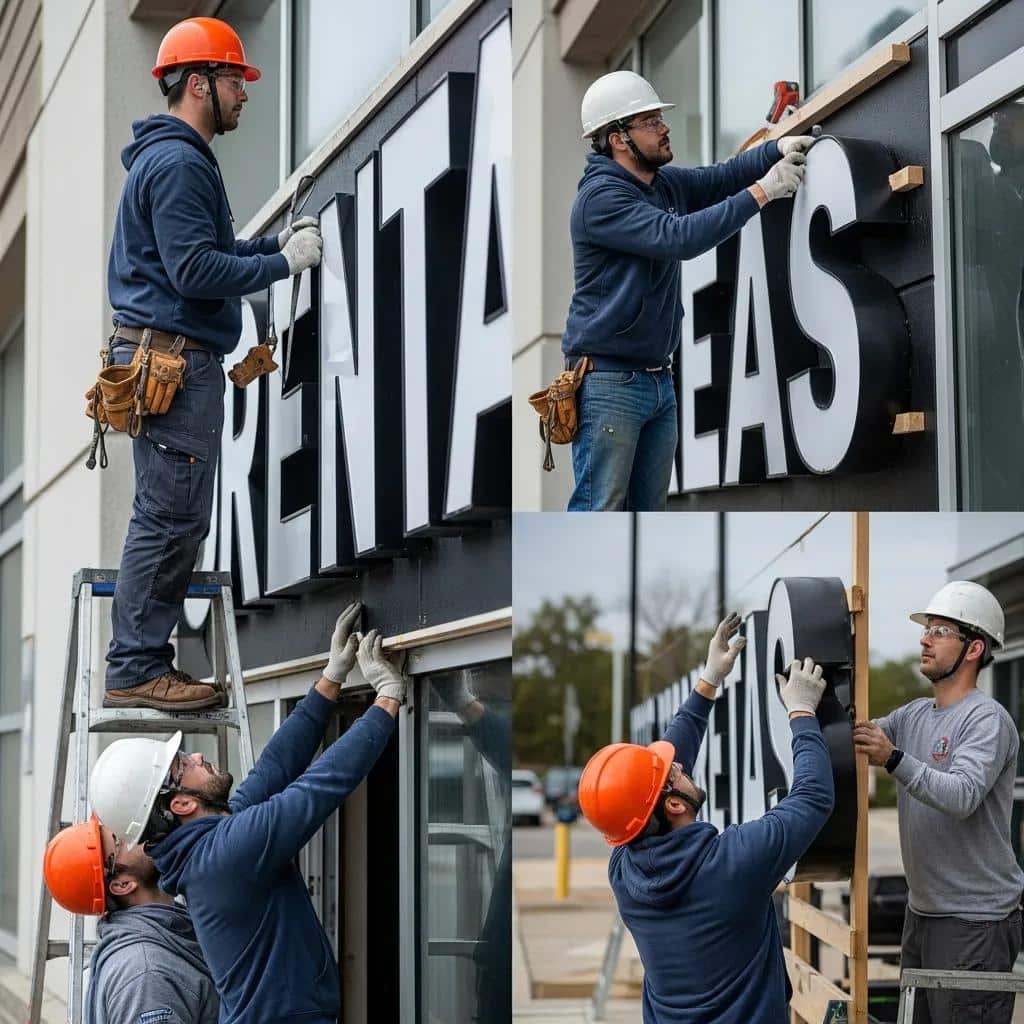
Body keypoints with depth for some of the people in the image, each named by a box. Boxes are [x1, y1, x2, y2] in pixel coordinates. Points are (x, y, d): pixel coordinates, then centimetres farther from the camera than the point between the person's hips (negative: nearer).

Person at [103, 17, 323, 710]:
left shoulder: (177, 157, 20)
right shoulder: (179, 162, -14)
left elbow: (205, 254, 22)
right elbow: (196, 271, -21)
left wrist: (277, 242, 12)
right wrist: (285, 263, -13)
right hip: (173, 359, -11)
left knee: (174, 516, 13)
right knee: (171, 516, -8)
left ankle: (143, 661, 17)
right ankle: (135, 671, -4)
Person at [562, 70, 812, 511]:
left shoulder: (667, 184, 12)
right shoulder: (601, 196, -15)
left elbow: (723, 177, 11)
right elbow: (677, 237, -24)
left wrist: (779, 149, -9)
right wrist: (761, 192, -22)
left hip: (659, 378, 9)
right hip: (609, 383, -9)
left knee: (649, 509, 12)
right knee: (599, 510, -10)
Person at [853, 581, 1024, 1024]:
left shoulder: (987, 719, -13)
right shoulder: (912, 715, 13)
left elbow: (962, 796, -27)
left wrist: (894, 759, -40)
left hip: (975, 921, -8)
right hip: (922, 912, 8)